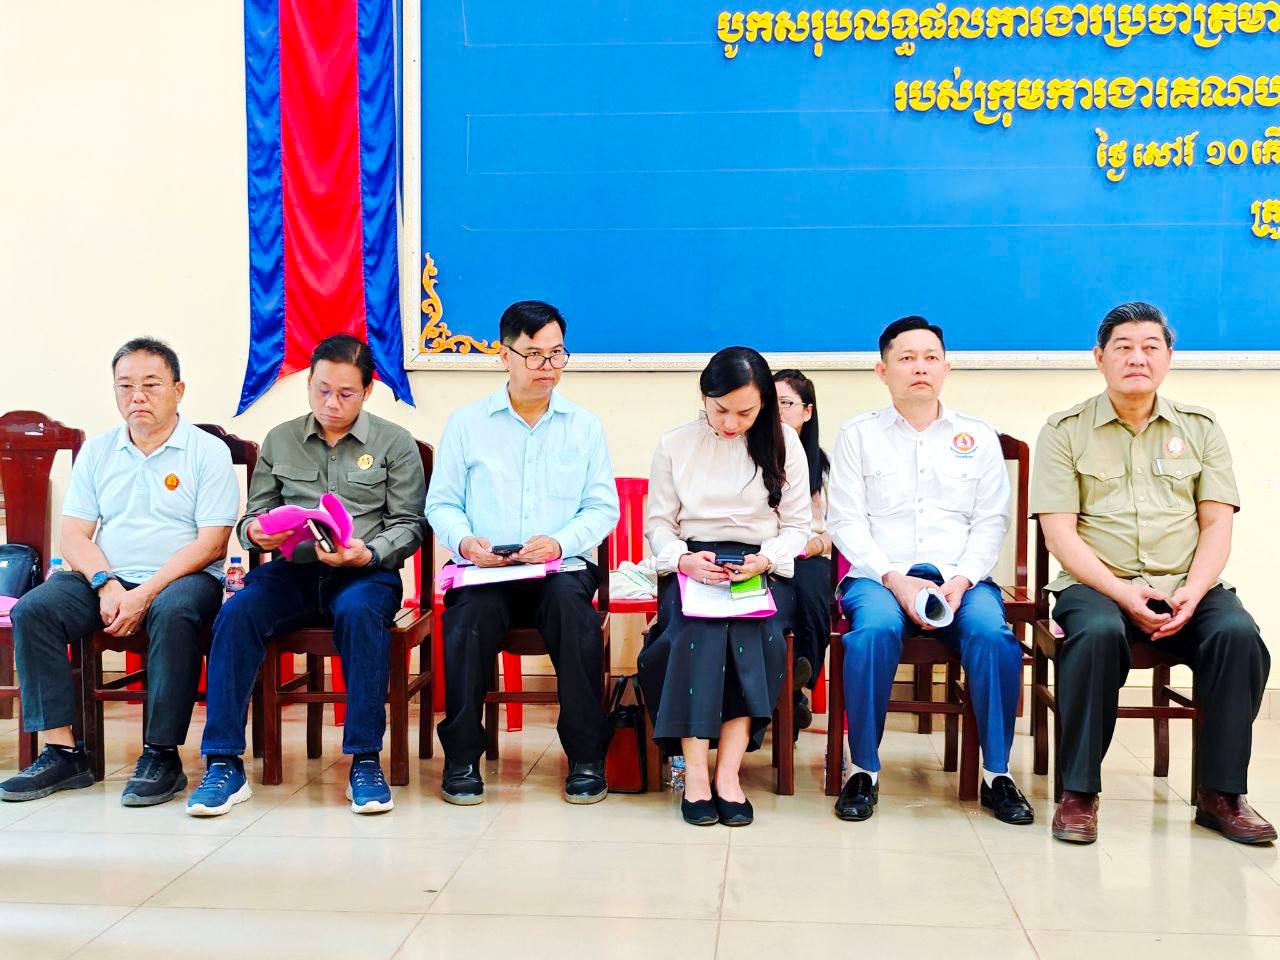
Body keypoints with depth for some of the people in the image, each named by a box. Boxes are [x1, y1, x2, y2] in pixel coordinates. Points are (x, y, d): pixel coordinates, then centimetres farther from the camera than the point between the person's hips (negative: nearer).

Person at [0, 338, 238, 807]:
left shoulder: (208, 451, 0)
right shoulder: (97, 452, 14)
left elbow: (212, 543, -9)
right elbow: (74, 536, 7)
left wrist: (145, 595, -18)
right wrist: (107, 585, -13)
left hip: (182, 578, -4)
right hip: (107, 579, 4)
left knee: (173, 613, -37)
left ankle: (162, 754, -28)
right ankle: (62, 752, -18)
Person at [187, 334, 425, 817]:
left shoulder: (395, 443, 8)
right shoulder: (279, 441, 16)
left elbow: (409, 526, 4)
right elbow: (252, 516, 18)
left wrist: (367, 555, -16)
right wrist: (255, 533, -7)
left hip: (365, 572, -2)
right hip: (293, 569, 3)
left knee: (359, 611, -37)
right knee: (237, 612, -28)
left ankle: (365, 761, -29)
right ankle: (224, 764, -23)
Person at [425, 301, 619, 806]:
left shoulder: (585, 426, 14)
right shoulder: (467, 423, 12)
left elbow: (604, 508, 7)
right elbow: (441, 503, 10)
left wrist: (560, 542, -13)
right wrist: (465, 541, -12)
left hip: (563, 567, 0)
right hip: (485, 571, 0)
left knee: (571, 603, -34)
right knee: (471, 612, -33)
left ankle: (587, 758, -21)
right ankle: (461, 756, -16)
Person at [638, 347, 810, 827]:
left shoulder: (784, 443, 8)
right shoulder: (674, 444, 9)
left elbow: (796, 525, 7)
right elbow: (659, 522, 8)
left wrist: (766, 559, -13)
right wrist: (683, 559, -13)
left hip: (763, 568, 0)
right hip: (692, 565, 0)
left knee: (753, 632, -33)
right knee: (698, 628, -33)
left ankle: (728, 772, -32)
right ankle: (695, 772, -32)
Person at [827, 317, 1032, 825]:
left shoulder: (979, 437, 16)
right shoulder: (858, 435, 11)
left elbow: (991, 522, 8)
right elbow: (845, 521, 2)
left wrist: (961, 582, -10)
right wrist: (894, 580, -12)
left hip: (960, 577, 1)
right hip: (879, 575, -1)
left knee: (991, 631, -30)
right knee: (876, 627, -34)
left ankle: (997, 774, -16)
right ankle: (864, 771, -20)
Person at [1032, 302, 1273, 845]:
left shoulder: (1200, 428, 14)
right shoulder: (1066, 432, 6)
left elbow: (1217, 525, 7)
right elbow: (1060, 534, -3)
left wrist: (1193, 591, -12)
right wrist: (1124, 596, -16)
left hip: (1187, 587, 3)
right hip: (1098, 584, -2)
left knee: (1237, 633, -28)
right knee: (1097, 632, -35)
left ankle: (1221, 793, -14)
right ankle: (1078, 793, -23)